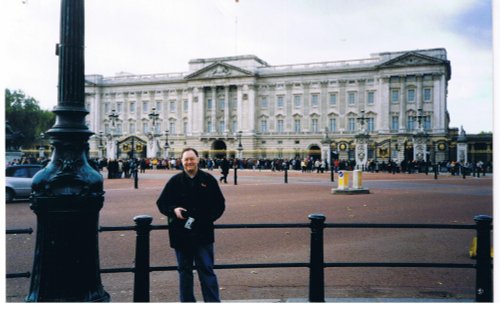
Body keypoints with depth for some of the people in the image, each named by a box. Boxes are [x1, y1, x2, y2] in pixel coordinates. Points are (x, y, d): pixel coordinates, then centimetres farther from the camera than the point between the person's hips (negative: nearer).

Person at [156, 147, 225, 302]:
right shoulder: (175, 181, 2)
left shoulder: (208, 179, 0)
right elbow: (161, 203, 6)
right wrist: (173, 210, -13)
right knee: (184, 271, 13)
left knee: (207, 270, 0)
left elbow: (220, 204, 3)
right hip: (181, 233, 2)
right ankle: (187, 301, 26)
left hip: (203, 234, -2)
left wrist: (209, 218, -11)